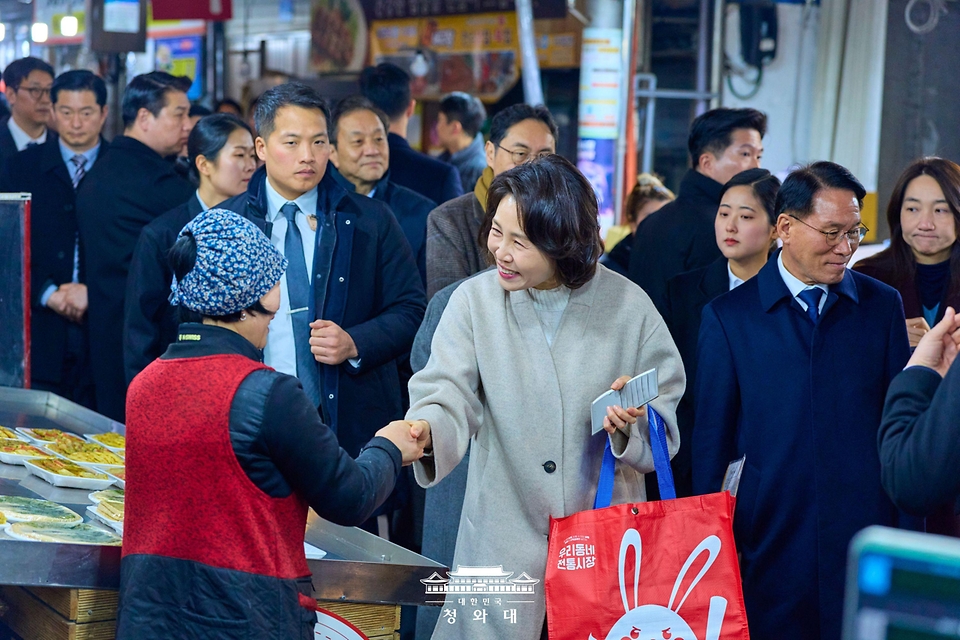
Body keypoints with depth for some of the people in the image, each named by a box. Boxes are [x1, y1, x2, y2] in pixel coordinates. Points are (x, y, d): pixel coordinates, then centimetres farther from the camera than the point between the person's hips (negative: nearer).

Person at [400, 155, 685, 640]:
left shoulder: (627, 306, -4)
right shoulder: (474, 300, -2)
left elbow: (665, 432, 2)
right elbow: (450, 397, -13)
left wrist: (633, 422, -20)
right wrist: (425, 429, -35)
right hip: (504, 541, 0)